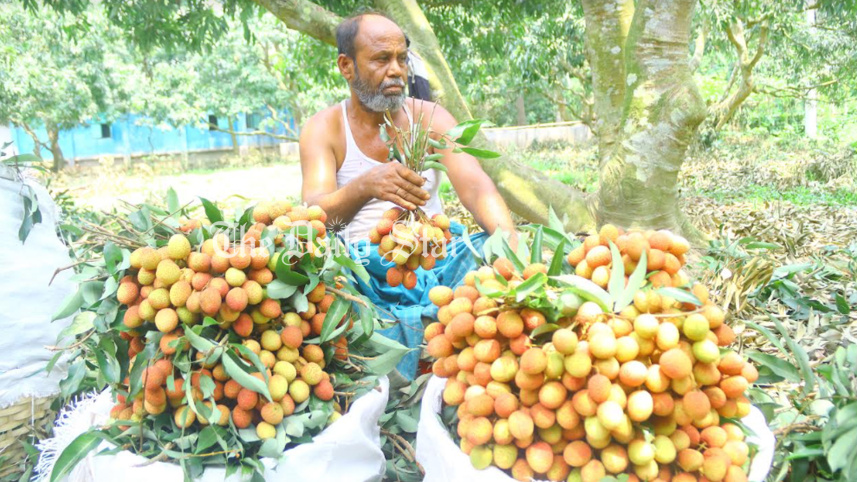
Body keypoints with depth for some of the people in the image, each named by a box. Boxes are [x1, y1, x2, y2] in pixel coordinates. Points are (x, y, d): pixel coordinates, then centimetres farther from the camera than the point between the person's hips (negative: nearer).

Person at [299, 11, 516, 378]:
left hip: (435, 253, 3)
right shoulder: (323, 129, -1)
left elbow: (474, 185, -11)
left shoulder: (429, 117, 4)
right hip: (365, 265, -2)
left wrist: (509, 236, -33)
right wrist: (366, 186, -41)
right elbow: (314, 212, -18)